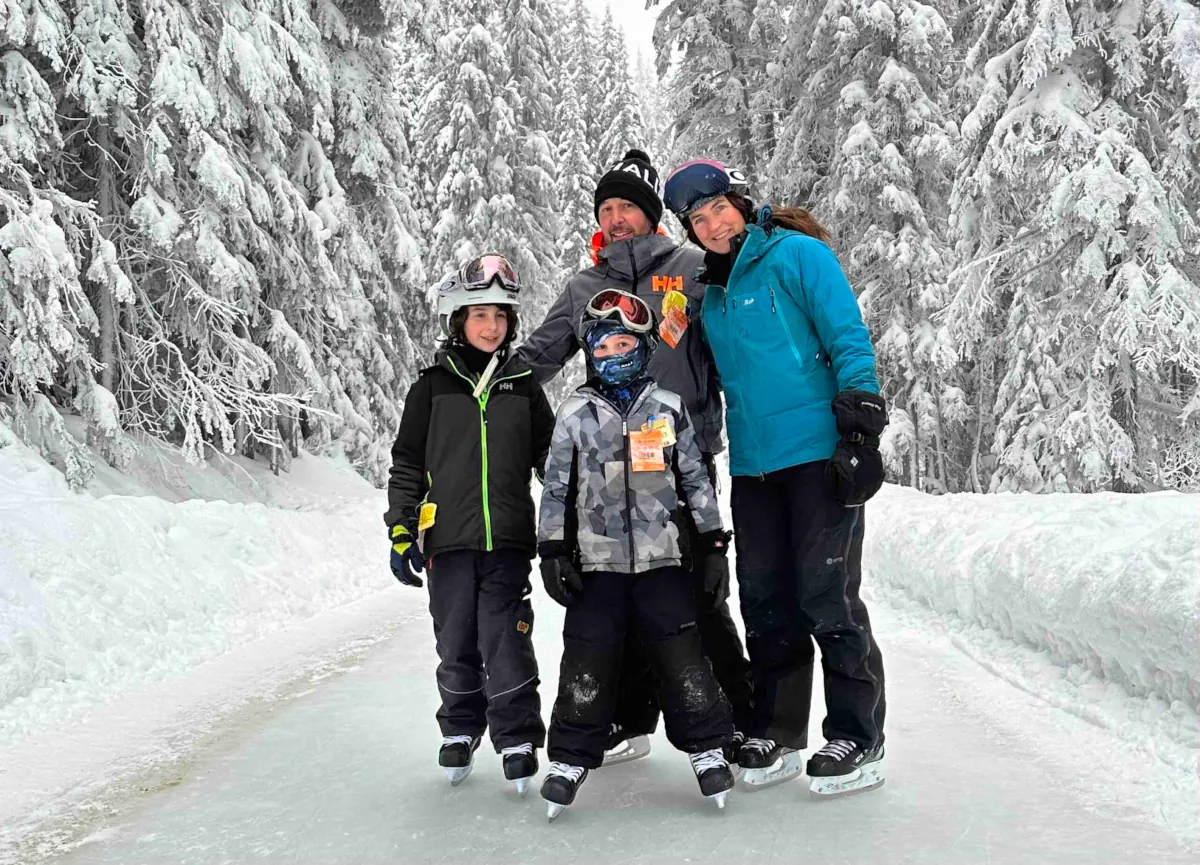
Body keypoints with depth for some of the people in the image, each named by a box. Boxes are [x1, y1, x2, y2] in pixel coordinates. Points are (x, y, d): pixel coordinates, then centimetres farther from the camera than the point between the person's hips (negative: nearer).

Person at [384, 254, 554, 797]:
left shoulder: (524, 384, 7)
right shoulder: (433, 386, 5)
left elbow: (550, 457, 13)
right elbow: (407, 465, 7)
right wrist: (401, 532, 1)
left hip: (509, 538, 0)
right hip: (449, 538, 0)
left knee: (505, 642, -5)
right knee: (457, 643, 8)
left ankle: (517, 740, 8)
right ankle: (460, 732, 27)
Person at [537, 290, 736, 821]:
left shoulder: (668, 409, 6)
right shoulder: (574, 414, 5)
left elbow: (695, 478, 10)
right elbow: (556, 488, 7)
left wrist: (713, 540, 8)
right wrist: (552, 549, 1)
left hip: (660, 557, 0)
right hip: (597, 560, 0)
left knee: (681, 654, -2)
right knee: (588, 657, -2)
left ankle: (708, 748, 12)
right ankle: (571, 757, 12)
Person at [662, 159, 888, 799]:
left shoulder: (797, 255, -3)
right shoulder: (711, 292, 17)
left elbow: (849, 340, -8)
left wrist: (860, 425, -16)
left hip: (819, 452, -6)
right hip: (753, 463, 7)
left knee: (827, 596, -5)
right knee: (765, 599, 9)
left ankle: (858, 740, 6)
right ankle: (775, 734, 21)